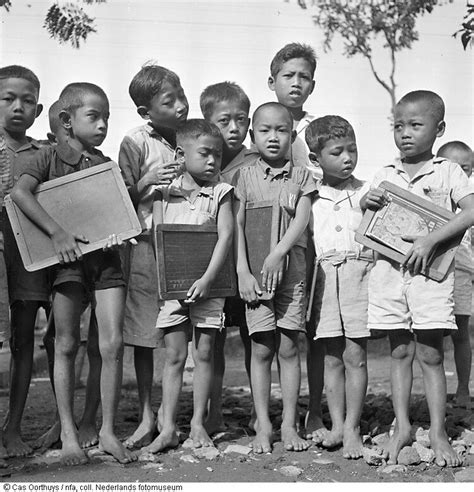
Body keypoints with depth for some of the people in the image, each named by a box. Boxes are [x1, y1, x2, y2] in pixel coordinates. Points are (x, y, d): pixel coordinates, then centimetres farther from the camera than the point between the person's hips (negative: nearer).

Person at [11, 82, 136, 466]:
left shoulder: (108, 165, 11)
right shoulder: (51, 157, 0)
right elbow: (20, 192, -15)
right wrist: (56, 232, -22)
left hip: (106, 256, 3)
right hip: (67, 257, -3)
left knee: (112, 344, -4)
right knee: (66, 345, 3)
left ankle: (107, 431, 7)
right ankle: (68, 431, 14)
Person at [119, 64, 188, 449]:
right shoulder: (135, 143, -4)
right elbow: (124, 201, -2)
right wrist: (149, 182, -17)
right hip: (145, 245, -3)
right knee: (143, 334, 4)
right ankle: (147, 416, 15)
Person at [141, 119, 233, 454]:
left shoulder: (220, 192, 1)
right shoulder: (164, 193, 5)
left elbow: (226, 236, -7)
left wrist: (207, 280, -16)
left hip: (208, 285, 0)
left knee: (204, 353, 6)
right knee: (174, 356, 3)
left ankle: (198, 423, 16)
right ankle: (168, 429, 7)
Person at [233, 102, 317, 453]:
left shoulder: (300, 176, 8)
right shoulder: (244, 176, 6)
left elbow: (302, 220, -4)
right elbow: (237, 226, 0)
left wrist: (277, 254, -18)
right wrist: (243, 271, -10)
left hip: (291, 269, 1)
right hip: (255, 272, 0)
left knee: (289, 348, 3)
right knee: (261, 349, 1)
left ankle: (289, 425, 12)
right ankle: (263, 426, 9)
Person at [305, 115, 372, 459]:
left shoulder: (367, 193, 7)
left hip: (359, 271, -1)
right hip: (324, 274, 1)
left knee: (354, 356, 0)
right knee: (332, 357, 5)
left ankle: (352, 427, 7)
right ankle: (337, 425, 12)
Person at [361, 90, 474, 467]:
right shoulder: (384, 176, 12)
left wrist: (430, 240, -22)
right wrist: (366, 204, -6)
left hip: (429, 273, -3)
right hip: (388, 270, 3)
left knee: (430, 354, 1)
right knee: (399, 352, 8)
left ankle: (438, 432, 9)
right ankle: (402, 426, 16)